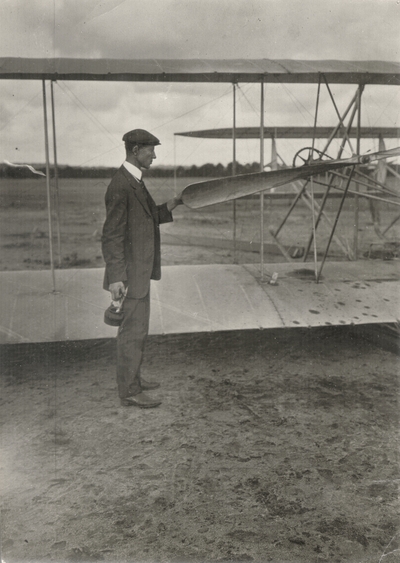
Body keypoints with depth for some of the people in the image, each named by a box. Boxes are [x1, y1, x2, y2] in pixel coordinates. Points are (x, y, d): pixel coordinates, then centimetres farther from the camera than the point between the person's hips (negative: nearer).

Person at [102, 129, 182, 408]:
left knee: (138, 326, 18)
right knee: (133, 330, -2)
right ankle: (130, 391, 9)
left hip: (139, 269, 10)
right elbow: (112, 235, -21)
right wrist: (116, 278, -24)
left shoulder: (134, 181, 12)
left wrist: (170, 206, 8)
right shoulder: (120, 186, -18)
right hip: (130, 272, -10)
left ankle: (132, 377, 32)